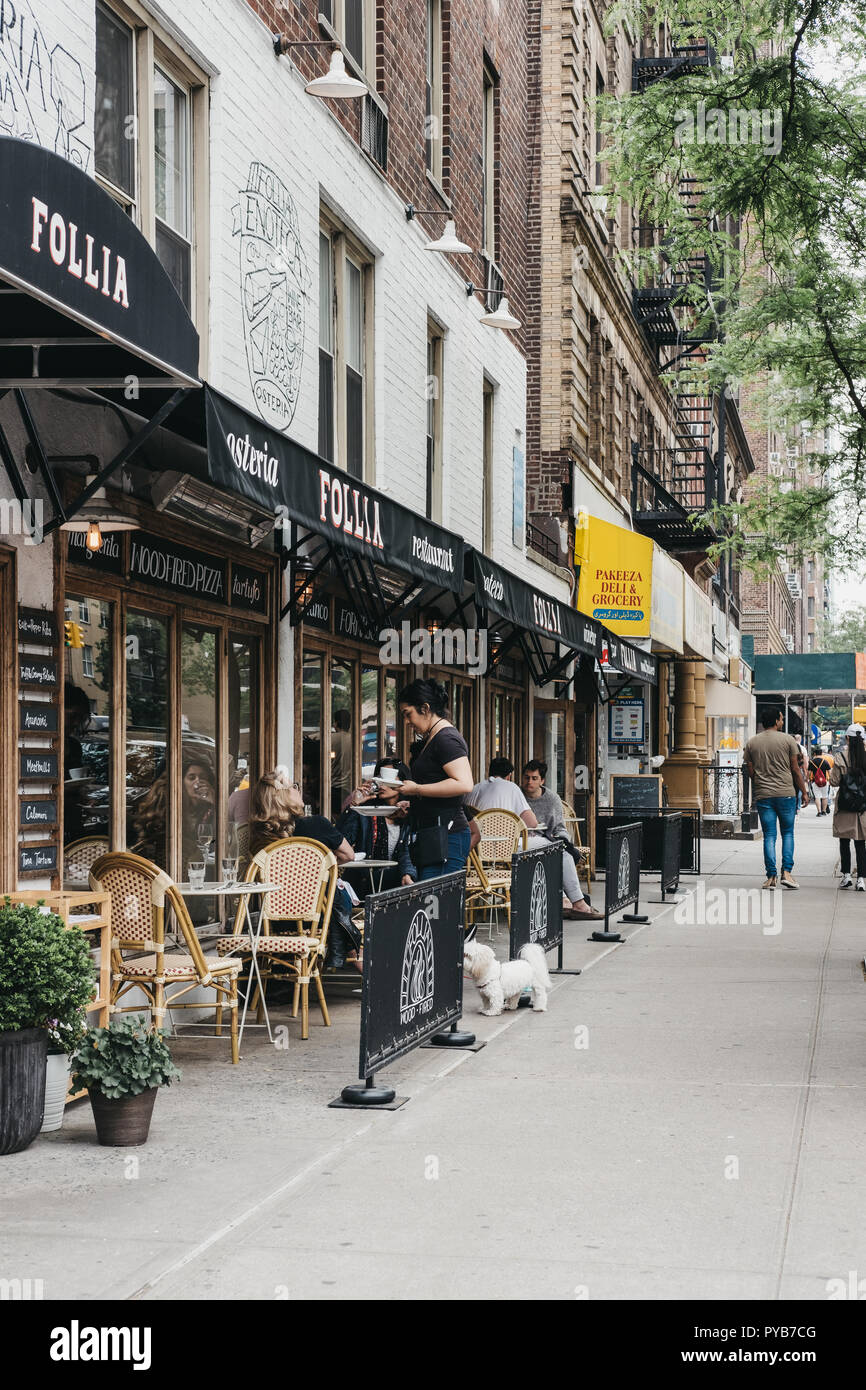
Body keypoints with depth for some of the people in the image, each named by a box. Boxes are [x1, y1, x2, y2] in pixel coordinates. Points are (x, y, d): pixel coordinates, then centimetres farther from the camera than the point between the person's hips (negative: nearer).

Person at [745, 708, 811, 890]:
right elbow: (795, 769, -1)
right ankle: (787, 872, -2)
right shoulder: (787, 740, -2)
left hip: (762, 795, 2)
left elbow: (750, 771, 7)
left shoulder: (751, 743, 6)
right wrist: (804, 791, 8)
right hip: (786, 793, -2)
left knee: (769, 836, 4)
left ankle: (771, 877, -1)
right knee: (787, 833, 9)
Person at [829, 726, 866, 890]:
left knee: (844, 842, 10)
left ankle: (846, 874, 6)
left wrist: (831, 772, 12)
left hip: (845, 806, -2)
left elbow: (834, 781, -6)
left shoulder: (842, 757, -9)